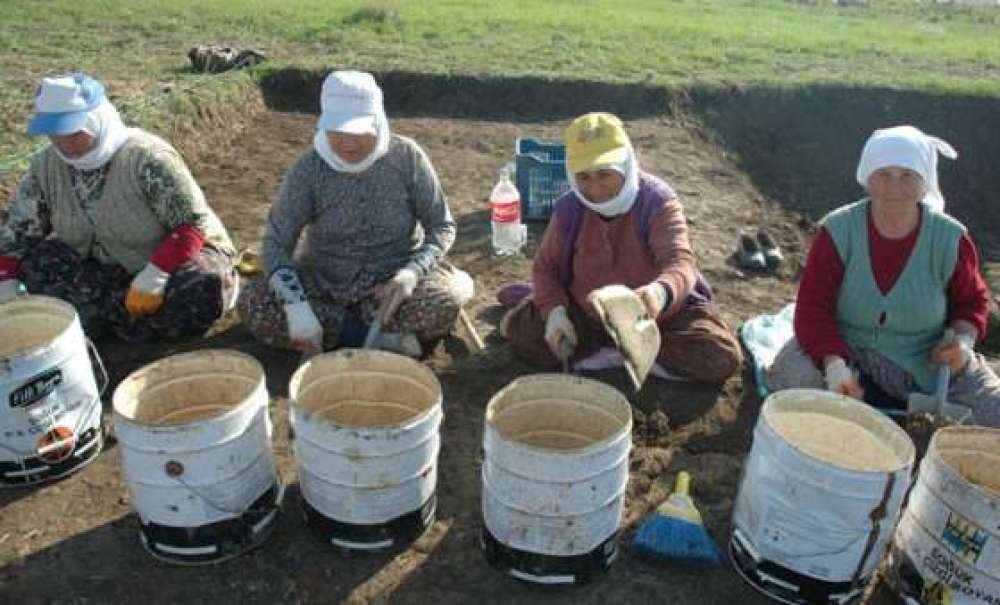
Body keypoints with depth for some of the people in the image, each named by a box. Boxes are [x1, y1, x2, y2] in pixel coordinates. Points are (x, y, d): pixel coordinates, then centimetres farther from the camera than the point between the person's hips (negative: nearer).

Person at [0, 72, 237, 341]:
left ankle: (101, 314, -15)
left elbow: (194, 223, -26)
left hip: (181, 255, -5)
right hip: (107, 268, 5)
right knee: (32, 261, -13)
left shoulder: (147, 157, -23)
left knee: (201, 292, -36)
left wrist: (155, 274, -35)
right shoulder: (46, 166, -6)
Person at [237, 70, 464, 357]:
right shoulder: (310, 167, -11)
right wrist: (296, 305, -28)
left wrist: (412, 272, -26)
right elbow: (276, 242, -11)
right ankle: (380, 336, -20)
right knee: (253, 304, -24)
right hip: (323, 281, 2)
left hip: (392, 279, -1)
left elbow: (443, 226, -6)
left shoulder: (406, 157, -11)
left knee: (444, 304, -31)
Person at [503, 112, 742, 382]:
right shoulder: (569, 208, -11)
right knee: (518, 326, -17)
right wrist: (554, 310, -23)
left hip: (659, 316, -1)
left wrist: (661, 292, -61)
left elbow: (679, 261, -36)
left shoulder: (657, 201, -22)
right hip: (588, 316, 1)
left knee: (722, 359, -22)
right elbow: (546, 267, -1)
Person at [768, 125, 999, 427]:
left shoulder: (949, 238, -8)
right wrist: (833, 363, -30)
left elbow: (971, 301, 10)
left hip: (929, 361, 2)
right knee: (789, 375, -30)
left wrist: (963, 338, -13)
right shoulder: (838, 230, -13)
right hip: (845, 348, -1)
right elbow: (813, 306, -14)